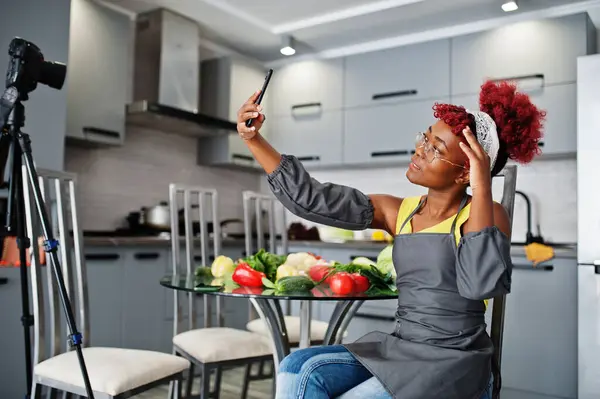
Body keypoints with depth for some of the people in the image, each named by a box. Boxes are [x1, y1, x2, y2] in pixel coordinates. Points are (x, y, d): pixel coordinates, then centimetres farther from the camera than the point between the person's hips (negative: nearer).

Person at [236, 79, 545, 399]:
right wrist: (254, 139, -6)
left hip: (453, 362, -5)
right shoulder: (398, 212, 6)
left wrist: (482, 187, -25)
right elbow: (311, 200, -1)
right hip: (399, 350, 5)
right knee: (298, 368, -15)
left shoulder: (484, 214, -7)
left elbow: (481, 284, -29)